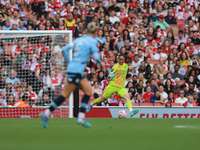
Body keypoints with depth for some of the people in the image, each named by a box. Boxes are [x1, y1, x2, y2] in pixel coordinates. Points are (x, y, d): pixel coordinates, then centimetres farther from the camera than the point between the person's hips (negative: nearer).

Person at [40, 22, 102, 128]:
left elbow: (65, 49, 11)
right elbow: (96, 57, -16)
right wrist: (100, 62, 6)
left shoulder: (78, 40, 14)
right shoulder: (92, 42, -7)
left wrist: (69, 63, 16)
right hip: (76, 71, -8)